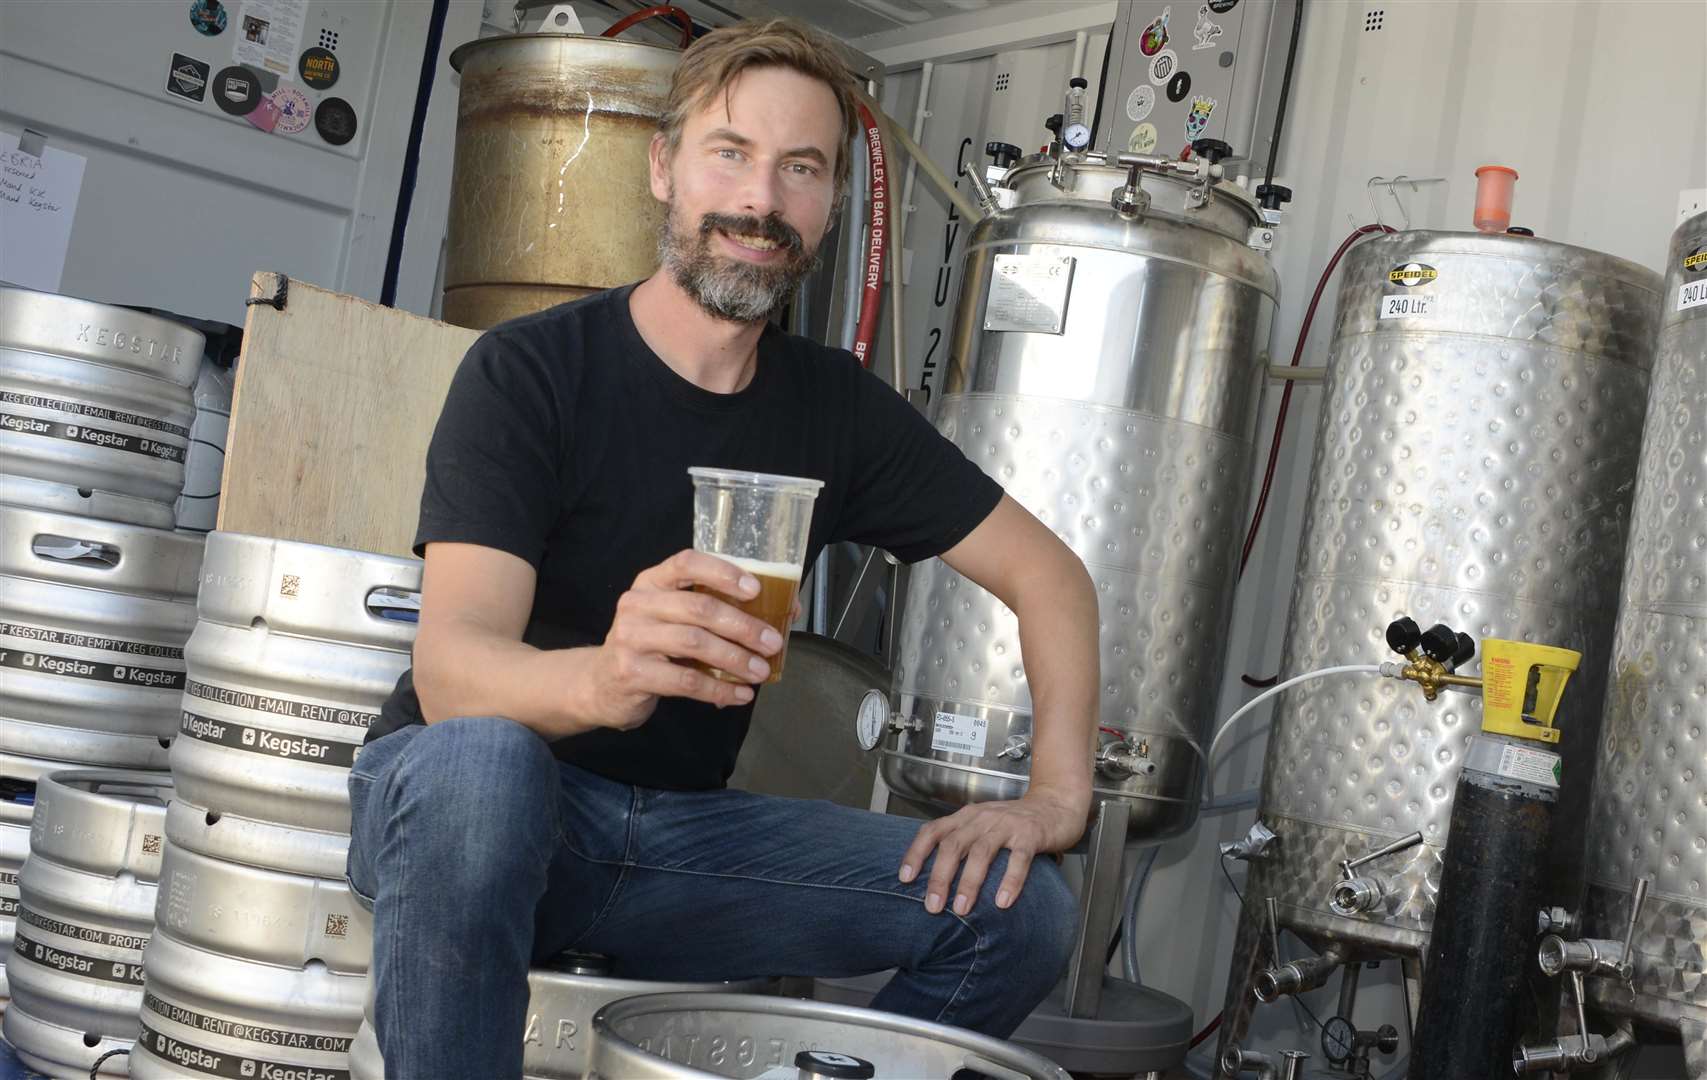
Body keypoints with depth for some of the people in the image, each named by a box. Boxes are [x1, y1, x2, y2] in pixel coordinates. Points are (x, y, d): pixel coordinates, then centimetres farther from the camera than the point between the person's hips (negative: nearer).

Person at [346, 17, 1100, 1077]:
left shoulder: (837, 404, 2)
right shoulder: (528, 371, -13)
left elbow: (1047, 571, 8)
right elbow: (449, 669, -25)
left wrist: (1058, 797, -7)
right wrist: (601, 678, -48)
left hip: (675, 831, 5)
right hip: (453, 796, -4)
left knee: (1019, 906, -11)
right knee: (479, 759, -40)